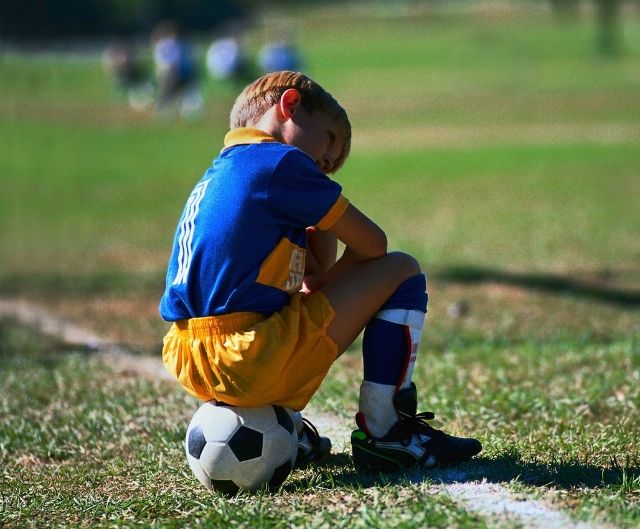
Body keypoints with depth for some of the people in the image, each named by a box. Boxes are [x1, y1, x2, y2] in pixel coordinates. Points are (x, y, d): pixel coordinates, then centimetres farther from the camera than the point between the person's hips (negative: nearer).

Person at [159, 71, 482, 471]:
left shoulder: (217, 175, 23)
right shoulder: (280, 161, -5)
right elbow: (372, 244, 1)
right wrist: (324, 284, 16)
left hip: (191, 370, 9)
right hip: (252, 360, -9)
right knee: (403, 272, 3)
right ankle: (383, 432, 5)